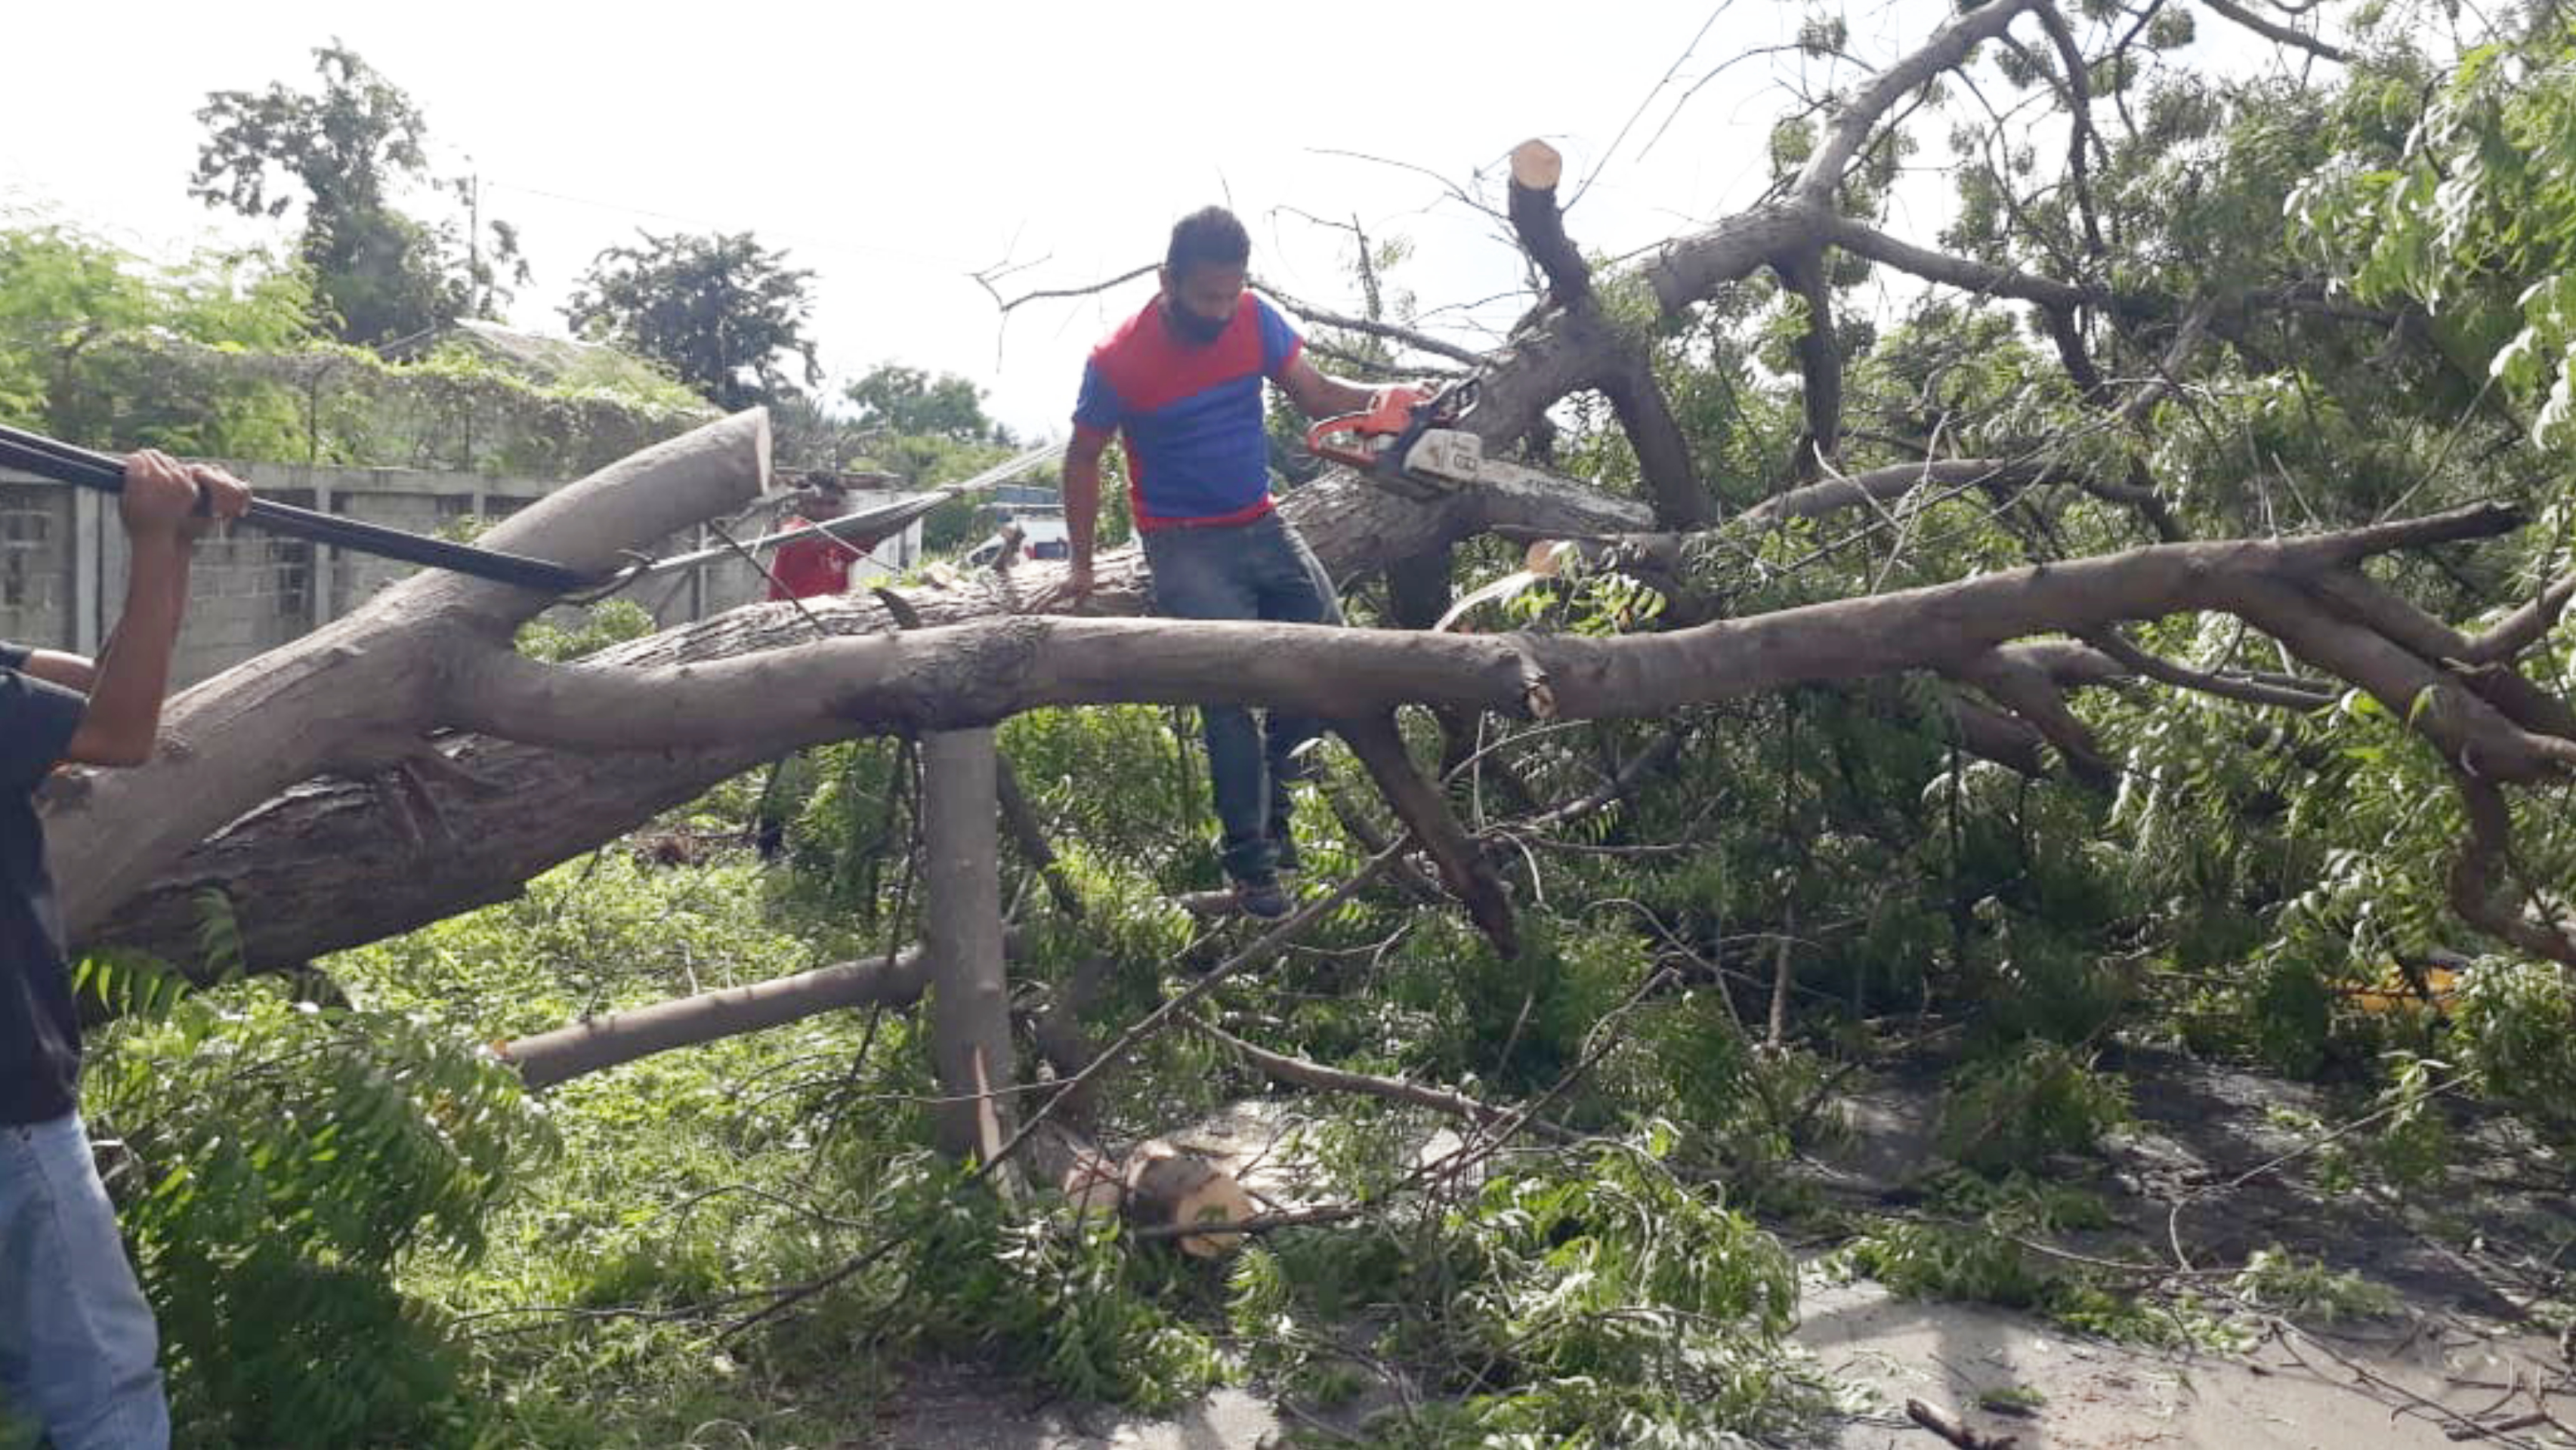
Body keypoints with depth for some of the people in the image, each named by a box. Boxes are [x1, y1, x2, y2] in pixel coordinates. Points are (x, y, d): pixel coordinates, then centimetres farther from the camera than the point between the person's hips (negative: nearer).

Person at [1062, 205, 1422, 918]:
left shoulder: (1255, 320, -4)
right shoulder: (1117, 361, -14)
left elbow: (1318, 394, 4)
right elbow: (1083, 460, -1)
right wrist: (1081, 562, 4)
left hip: (1263, 528, 5)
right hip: (1186, 545, -5)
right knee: (1231, 692, -15)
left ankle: (1269, 788, 22)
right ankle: (1248, 862, -3)